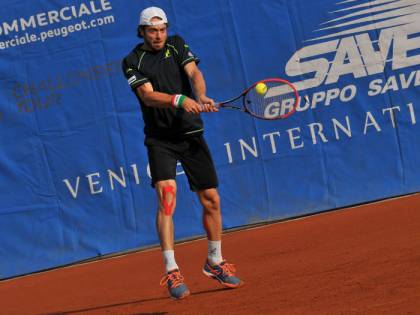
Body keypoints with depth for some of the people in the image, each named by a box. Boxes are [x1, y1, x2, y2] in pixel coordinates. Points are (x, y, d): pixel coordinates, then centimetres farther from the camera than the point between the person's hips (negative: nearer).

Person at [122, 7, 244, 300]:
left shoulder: (177, 45, 7)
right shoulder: (133, 61, -2)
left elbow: (194, 72, -8)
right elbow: (148, 95, -17)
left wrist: (201, 97, -30)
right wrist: (180, 100, -34)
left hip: (192, 134, 4)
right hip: (160, 140, -4)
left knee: (211, 199, 6)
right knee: (167, 195, -21)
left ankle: (215, 262, 26)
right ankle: (172, 272, -22)